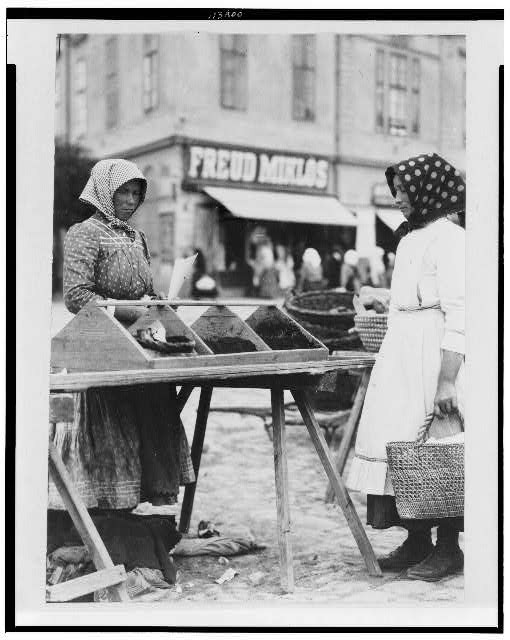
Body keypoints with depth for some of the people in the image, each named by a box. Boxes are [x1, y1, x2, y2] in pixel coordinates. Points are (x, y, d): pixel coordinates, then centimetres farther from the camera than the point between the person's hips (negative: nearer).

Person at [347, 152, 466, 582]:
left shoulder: (448, 239, -12)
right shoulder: (409, 237, 15)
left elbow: (458, 314, -17)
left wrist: (447, 380, -22)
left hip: (432, 354, -9)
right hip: (400, 353, 9)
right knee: (398, 444, 9)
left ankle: (448, 549, 11)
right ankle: (416, 542, 20)